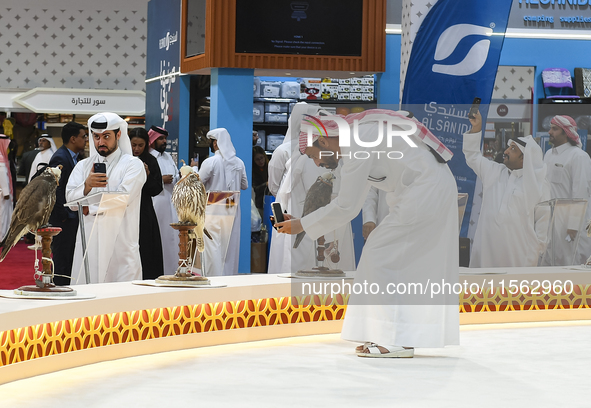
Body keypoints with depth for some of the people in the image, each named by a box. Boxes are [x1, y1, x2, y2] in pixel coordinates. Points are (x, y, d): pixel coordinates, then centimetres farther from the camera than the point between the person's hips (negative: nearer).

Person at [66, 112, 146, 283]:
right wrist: (87, 185, -15)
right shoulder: (83, 166, 18)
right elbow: (70, 199, 5)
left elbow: (123, 198, -10)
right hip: (89, 242, 4)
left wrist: (89, 208, -4)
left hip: (121, 242, -4)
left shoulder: (133, 165, 4)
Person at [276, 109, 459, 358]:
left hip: (425, 192, -10)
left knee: (380, 255, -7)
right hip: (437, 188, 10)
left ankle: (397, 341, -7)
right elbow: (348, 204, 19)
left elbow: (346, 207, -15)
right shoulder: (355, 143, 16)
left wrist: (302, 226, -6)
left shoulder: (356, 145, -15)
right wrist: (301, 222, 15)